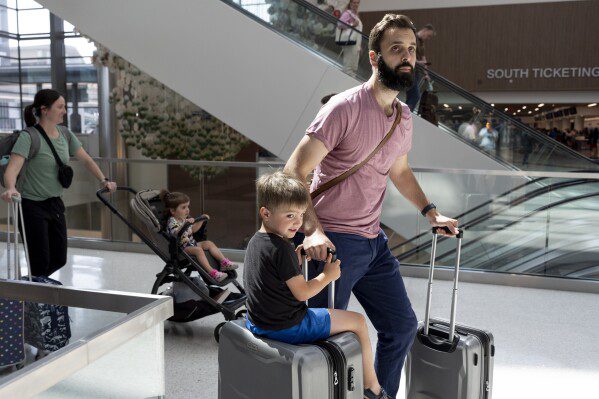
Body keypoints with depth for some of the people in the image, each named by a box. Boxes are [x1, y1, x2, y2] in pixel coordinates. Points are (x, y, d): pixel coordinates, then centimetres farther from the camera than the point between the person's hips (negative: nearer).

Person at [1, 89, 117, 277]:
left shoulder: (65, 133, 3)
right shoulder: (29, 136, -17)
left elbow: (85, 159, 12)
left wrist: (103, 180, 1)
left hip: (55, 203, 7)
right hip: (32, 205, -7)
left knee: (59, 260, 13)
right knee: (41, 262, -3)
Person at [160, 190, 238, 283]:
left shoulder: (185, 219, 10)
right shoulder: (172, 222, -17)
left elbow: (193, 229, 25)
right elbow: (175, 234, -37)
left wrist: (201, 220, 14)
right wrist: (185, 224, -48)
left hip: (191, 243, 9)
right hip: (181, 248, -9)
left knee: (209, 243, 2)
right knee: (198, 250, -30)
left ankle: (224, 262, -2)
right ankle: (211, 272, -38)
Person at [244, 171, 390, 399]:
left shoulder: (255, 241, 4)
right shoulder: (282, 249, -24)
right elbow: (302, 292, -20)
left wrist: (295, 259, 5)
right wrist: (328, 275, -8)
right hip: (288, 328, -9)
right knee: (358, 322, 3)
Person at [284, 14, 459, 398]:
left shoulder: (404, 116, 10)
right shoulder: (345, 107, -15)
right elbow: (295, 171, -19)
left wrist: (430, 211, 19)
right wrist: (312, 230, -29)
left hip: (373, 240, 8)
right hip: (332, 242, -8)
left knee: (402, 326, 17)